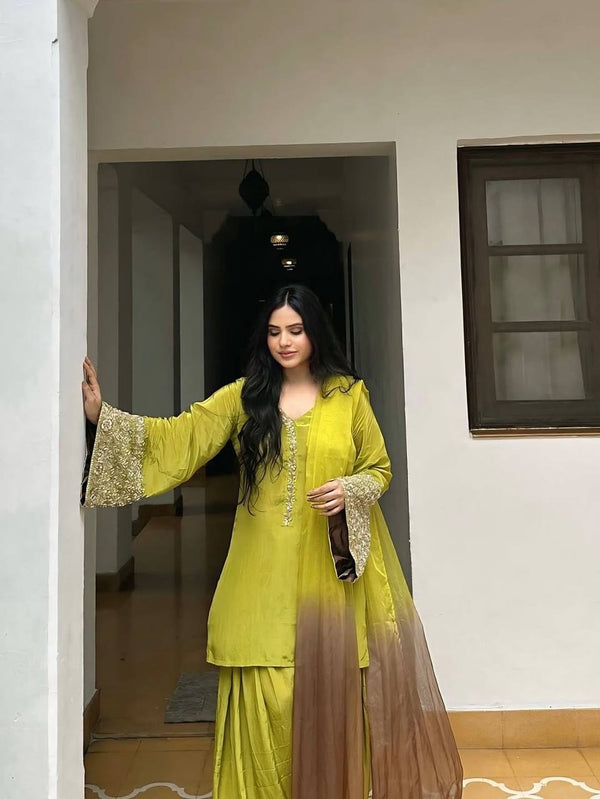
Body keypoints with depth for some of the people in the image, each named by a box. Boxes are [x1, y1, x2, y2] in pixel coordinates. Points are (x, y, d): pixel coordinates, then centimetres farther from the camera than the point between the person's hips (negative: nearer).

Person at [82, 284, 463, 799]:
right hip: (266, 570, 0)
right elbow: (179, 437, -6)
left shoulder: (349, 394, 3)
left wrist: (349, 491, -12)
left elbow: (380, 469, 9)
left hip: (332, 566, 0)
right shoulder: (245, 395, 4)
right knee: (266, 696, 1)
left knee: (331, 686, 10)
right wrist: (102, 414, -18)